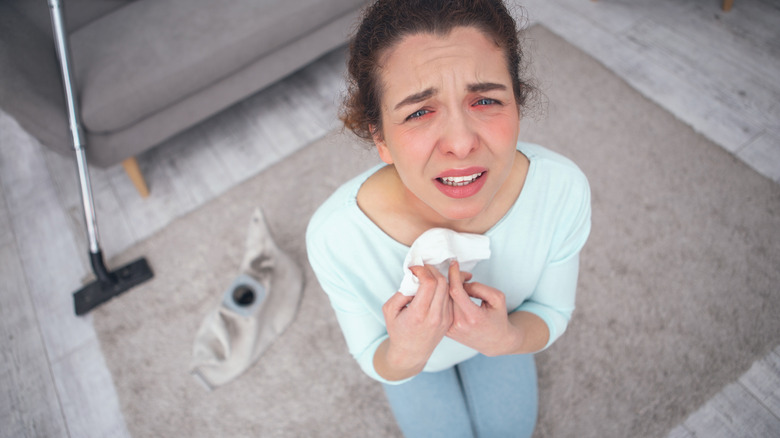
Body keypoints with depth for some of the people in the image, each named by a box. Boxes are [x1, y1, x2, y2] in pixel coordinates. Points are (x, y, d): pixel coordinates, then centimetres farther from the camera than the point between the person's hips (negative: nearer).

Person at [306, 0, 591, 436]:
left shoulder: (564, 188, -38)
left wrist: (507, 339, -41)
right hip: (406, 347, -1)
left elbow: (553, 311, -18)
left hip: (499, 326, 2)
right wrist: (405, 354, -47)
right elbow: (377, 362, -22)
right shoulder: (334, 236, -42)